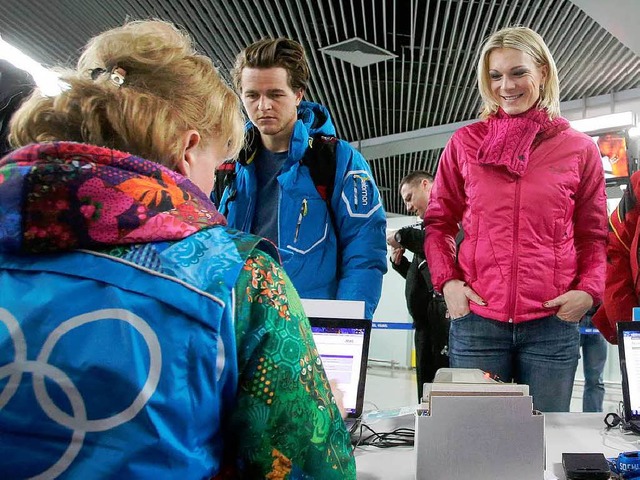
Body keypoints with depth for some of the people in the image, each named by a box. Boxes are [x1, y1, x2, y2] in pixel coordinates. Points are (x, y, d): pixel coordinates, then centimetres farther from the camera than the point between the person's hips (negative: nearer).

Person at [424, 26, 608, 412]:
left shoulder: (579, 149, 6)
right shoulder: (465, 142, 6)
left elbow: (593, 236, 11)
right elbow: (439, 222, 10)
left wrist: (588, 290, -5)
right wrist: (446, 280, -4)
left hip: (553, 323, 1)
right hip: (476, 320, 0)